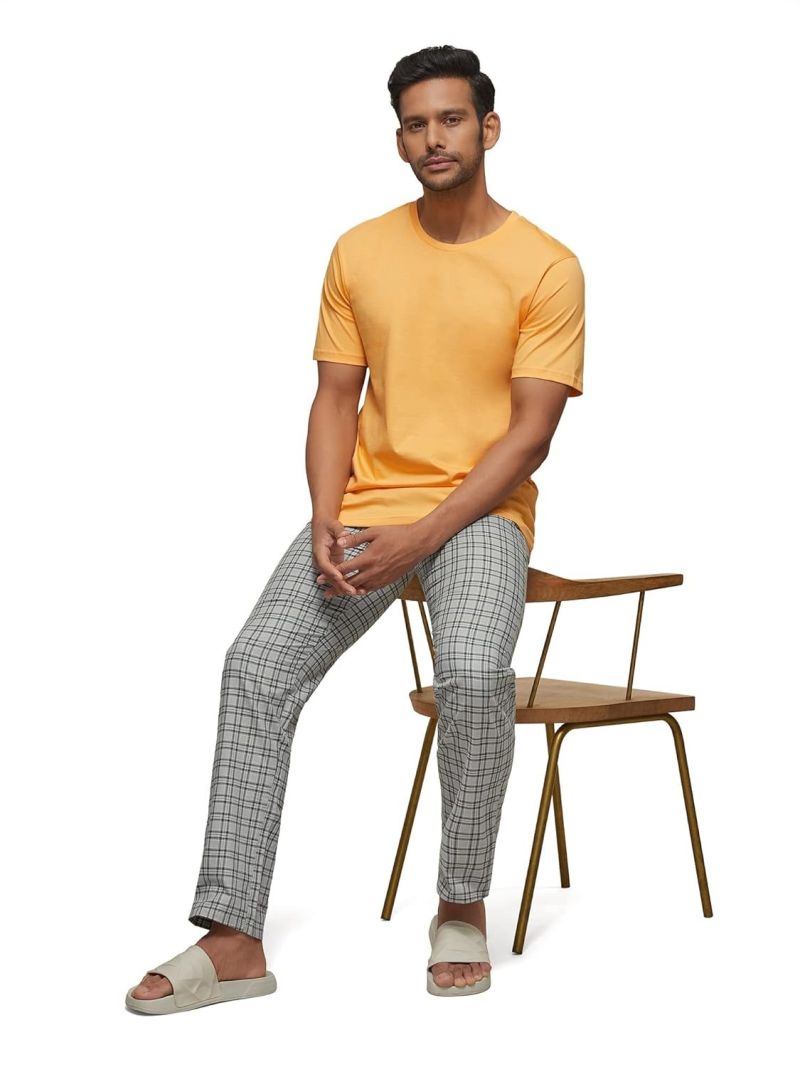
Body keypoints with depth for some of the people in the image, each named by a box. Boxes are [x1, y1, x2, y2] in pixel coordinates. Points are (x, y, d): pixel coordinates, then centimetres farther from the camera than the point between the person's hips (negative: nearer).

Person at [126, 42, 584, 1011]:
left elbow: (532, 429, -8)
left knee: (474, 673, -33)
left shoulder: (545, 267, -3)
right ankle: (232, 940, -18)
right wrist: (324, 522, -9)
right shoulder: (359, 253, 9)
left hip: (478, 509, -3)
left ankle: (462, 907, -10)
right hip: (364, 505, 4)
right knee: (256, 666, -19)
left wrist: (424, 533, -17)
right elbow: (335, 397, 9)